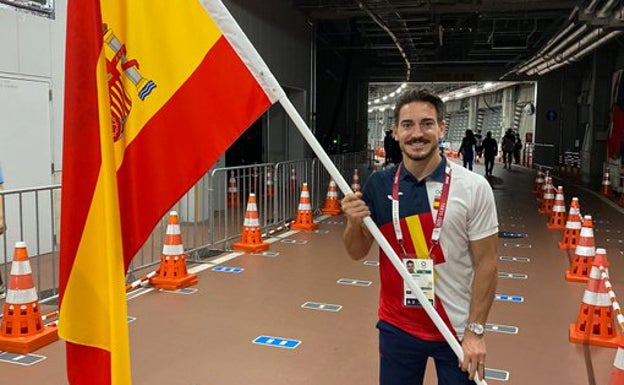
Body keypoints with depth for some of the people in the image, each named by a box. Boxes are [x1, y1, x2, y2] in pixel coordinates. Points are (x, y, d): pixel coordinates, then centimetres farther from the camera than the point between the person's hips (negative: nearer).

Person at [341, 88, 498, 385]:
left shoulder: (473, 188, -11)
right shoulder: (378, 184, -4)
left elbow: (485, 263, -6)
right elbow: (357, 252, 4)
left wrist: (476, 330, -8)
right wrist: (354, 222, -16)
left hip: (457, 329, -2)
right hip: (397, 326, 2)